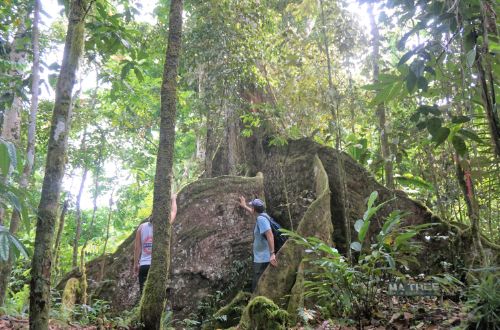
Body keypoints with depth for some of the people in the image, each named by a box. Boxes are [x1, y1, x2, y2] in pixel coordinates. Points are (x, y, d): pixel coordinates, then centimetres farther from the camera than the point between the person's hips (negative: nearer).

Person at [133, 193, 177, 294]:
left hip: (144, 266, 3)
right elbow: (173, 212, 18)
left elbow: (137, 248, 10)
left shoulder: (142, 227, 7)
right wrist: (174, 199, 34)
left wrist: (136, 264, 19)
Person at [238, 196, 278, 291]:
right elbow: (254, 212, 35)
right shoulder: (262, 216, 11)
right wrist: (244, 206, 48)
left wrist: (272, 253, -33)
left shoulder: (261, 218, -18)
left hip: (262, 259, -10)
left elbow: (270, 234, -28)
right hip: (261, 258, 10)